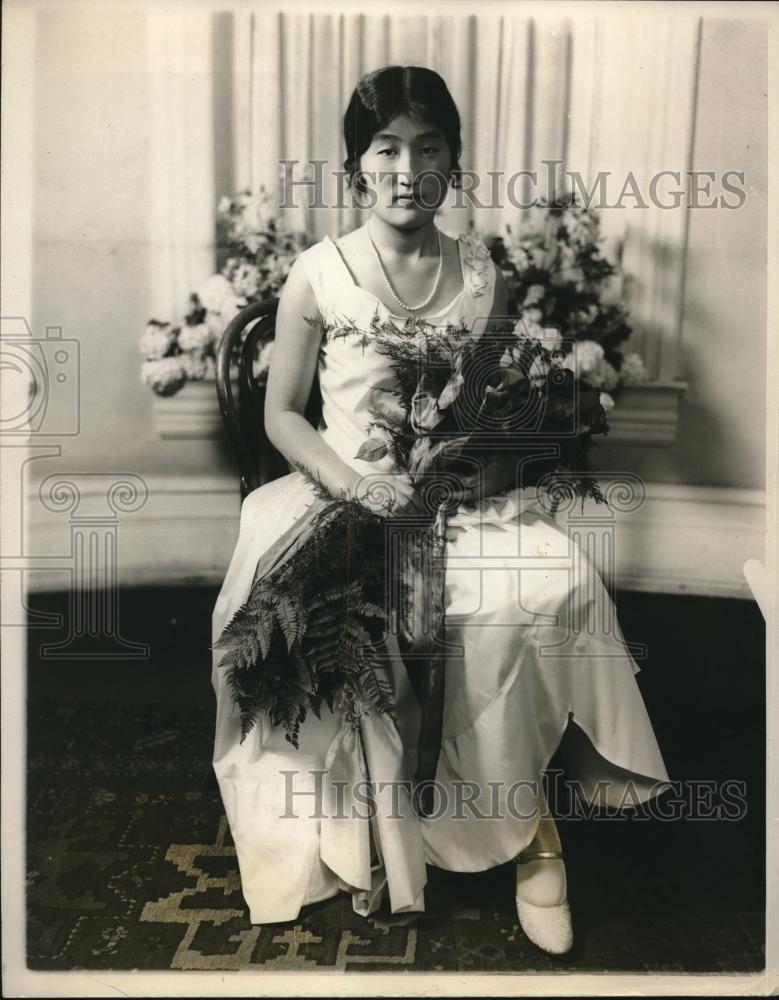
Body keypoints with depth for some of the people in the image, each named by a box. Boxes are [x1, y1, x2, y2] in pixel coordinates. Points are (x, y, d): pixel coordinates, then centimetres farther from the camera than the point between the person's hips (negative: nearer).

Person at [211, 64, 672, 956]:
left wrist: (491, 459, -6)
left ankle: (522, 815, -5)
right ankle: (354, 827, -5)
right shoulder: (318, 273, -1)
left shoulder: (480, 274, 8)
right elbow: (282, 414, 1)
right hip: (344, 495, -2)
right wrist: (351, 481, -17)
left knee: (556, 583, -26)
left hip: (461, 496, 3)